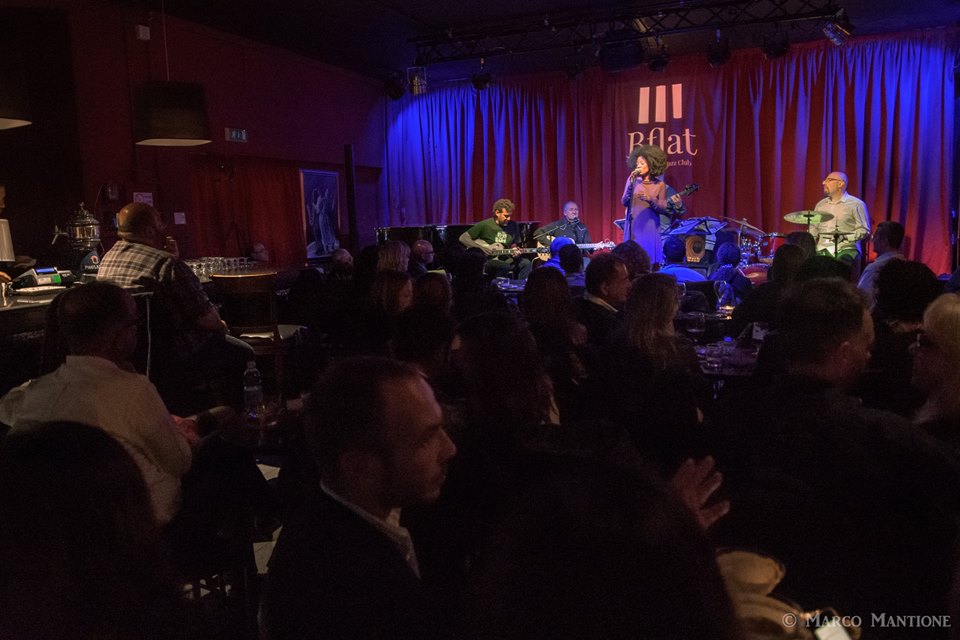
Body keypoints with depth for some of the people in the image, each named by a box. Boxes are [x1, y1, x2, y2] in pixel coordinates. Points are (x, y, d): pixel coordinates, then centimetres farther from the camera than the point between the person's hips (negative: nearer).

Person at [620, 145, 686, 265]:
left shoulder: (659, 185, 0)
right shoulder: (632, 181, 4)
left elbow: (663, 209, -1)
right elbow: (624, 202, -4)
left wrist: (650, 200, -18)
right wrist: (631, 184, -16)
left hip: (650, 227, -1)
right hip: (633, 226, 1)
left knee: (649, 258, -2)